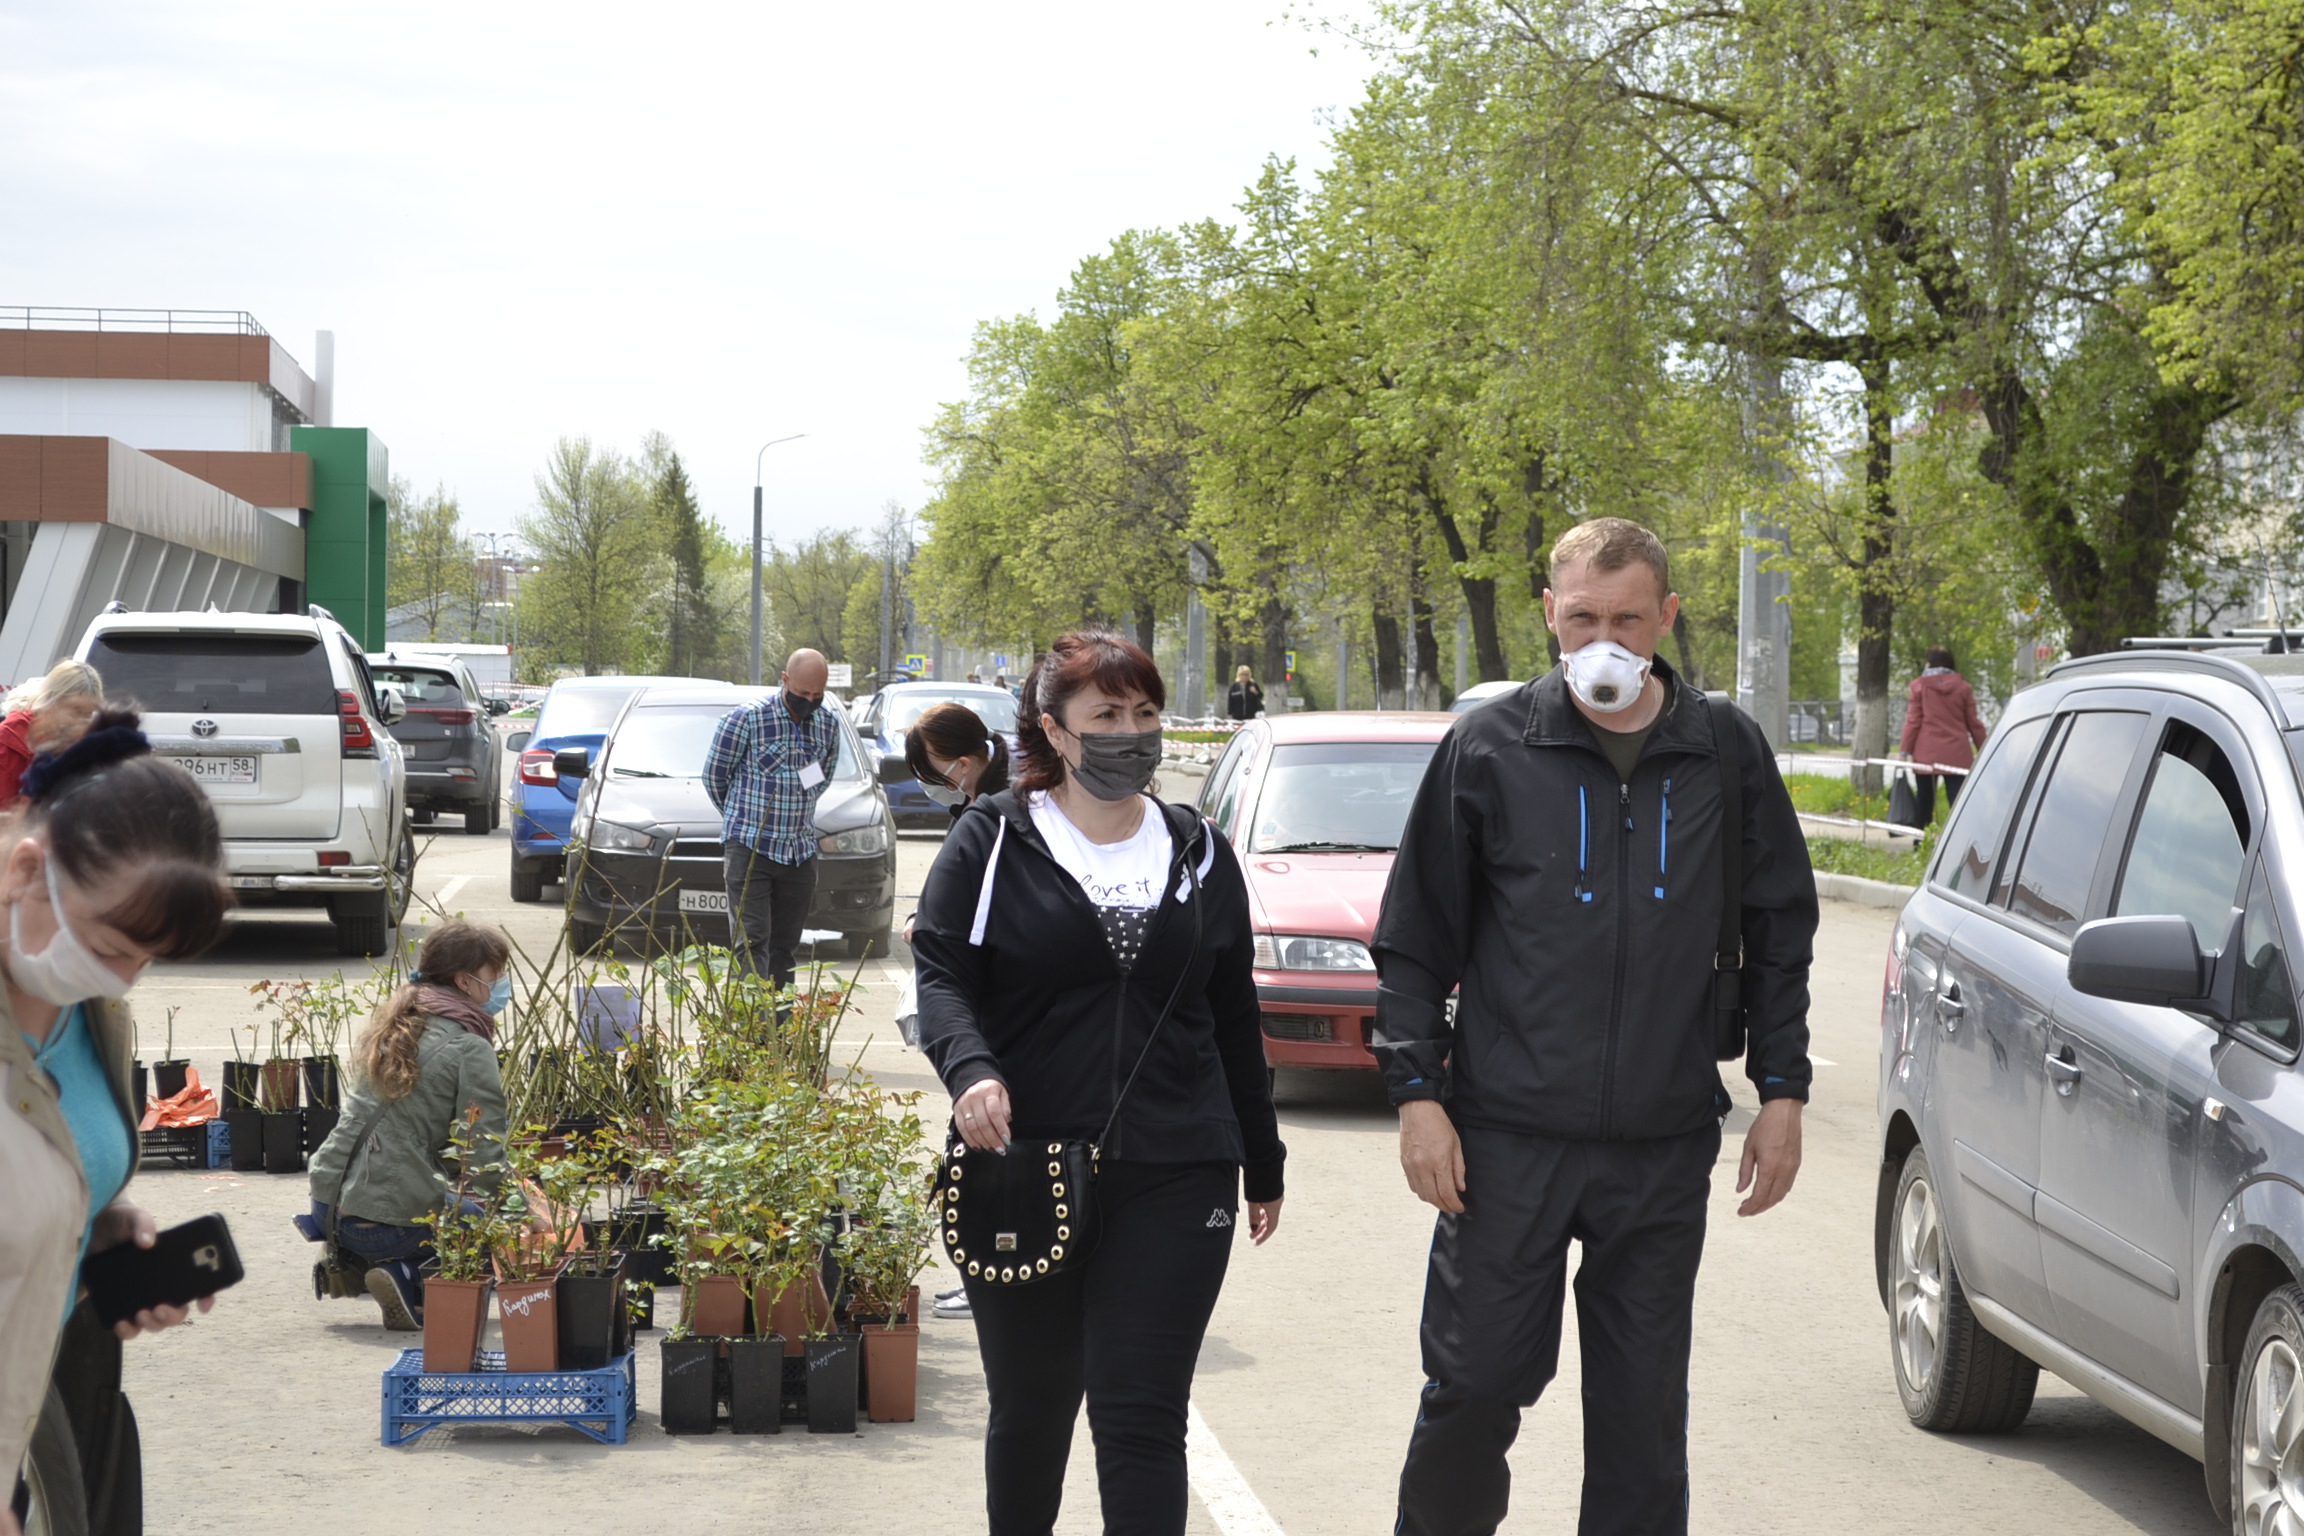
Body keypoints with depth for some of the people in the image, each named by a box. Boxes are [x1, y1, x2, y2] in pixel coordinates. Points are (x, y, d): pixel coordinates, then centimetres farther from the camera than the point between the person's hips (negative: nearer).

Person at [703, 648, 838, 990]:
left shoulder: (828, 726, 6)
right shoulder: (746, 718, -10)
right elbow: (714, 775, 1)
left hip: (800, 852, 5)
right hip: (749, 847, -5)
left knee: (785, 946, 7)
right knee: (752, 942, -12)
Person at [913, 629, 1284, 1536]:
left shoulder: (1199, 854, 13)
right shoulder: (994, 840, 4)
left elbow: (1233, 1017, 19)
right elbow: (940, 974, -5)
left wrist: (1262, 1163, 22)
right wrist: (969, 1069, -26)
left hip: (1172, 1184, 1)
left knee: (1142, 1418, -6)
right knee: (1030, 1408, 11)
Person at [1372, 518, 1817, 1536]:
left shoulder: (1727, 758, 5)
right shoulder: (1490, 750, 0)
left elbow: (1779, 936, 14)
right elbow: (1415, 940, 4)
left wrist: (1781, 1092, 8)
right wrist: (1418, 1092, -3)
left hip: (1665, 1149, 2)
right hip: (1506, 1139, -2)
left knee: (1643, 1405, 6)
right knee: (1477, 1383, -1)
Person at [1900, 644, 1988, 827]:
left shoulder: (1919, 685, 0)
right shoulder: (1962, 687, 5)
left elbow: (1913, 721, -2)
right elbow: (1974, 723, 7)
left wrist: (1906, 750, 2)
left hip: (1926, 754, 0)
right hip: (1957, 755, 1)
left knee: (1925, 802, 10)